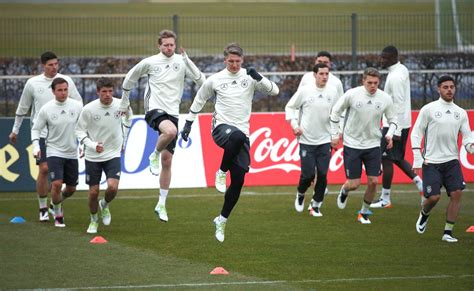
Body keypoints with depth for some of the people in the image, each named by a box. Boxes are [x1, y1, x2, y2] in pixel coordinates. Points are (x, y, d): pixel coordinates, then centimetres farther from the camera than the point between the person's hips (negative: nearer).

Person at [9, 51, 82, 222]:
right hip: (41, 133, -1)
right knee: (44, 169, -9)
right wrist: (15, 130, 17)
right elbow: (22, 108, 12)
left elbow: (78, 104, 10)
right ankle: (43, 208, 2)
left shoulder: (66, 81, 2)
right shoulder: (32, 83, 1)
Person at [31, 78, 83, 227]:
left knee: (71, 188, 11)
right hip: (54, 152, -3)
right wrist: (36, 146, -12)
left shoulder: (77, 106, -6)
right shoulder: (46, 109, -10)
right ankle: (58, 215, 2)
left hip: (72, 153, 3)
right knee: (57, 183, -19)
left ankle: (58, 201, 45)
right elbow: (36, 129, 1)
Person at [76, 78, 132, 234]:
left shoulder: (120, 105, -10)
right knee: (93, 192, 3)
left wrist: (122, 139, 14)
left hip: (113, 154, 1)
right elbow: (79, 130, -5)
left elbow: (128, 116, 15)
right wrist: (92, 145, -21)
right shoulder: (89, 109, -16)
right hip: (93, 157, -1)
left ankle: (104, 205, 16)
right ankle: (94, 220, 29)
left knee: (112, 187, -18)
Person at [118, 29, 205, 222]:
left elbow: (201, 81, -8)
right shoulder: (150, 62, 0)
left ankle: (161, 204, 14)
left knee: (167, 161, 4)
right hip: (154, 110, -3)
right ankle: (154, 156, -8)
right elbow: (129, 79, 15)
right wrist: (124, 102, 20)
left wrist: (187, 60, -15)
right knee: (170, 131, -38)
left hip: (172, 113, 3)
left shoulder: (181, 61, 3)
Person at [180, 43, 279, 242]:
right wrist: (188, 123, 17)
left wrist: (259, 78, -17)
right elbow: (199, 101, 18)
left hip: (242, 134, 3)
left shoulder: (249, 77, 4)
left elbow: (274, 91, -2)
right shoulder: (215, 80, 4)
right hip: (222, 127, -2)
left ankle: (222, 220, 17)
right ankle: (221, 172, -18)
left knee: (238, 181, 0)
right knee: (237, 136, -41)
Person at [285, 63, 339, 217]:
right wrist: (294, 126, -6)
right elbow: (290, 107, 4)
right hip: (306, 140, -2)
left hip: (325, 140, 2)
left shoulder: (332, 92, 1)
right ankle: (300, 194, 28)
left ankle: (316, 205, 14)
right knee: (308, 174, -4)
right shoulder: (305, 91, -7)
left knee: (322, 175, -3)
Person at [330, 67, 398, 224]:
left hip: (373, 145, 2)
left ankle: (364, 212, 18)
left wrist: (390, 134, -10)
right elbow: (335, 111, 1)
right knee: (354, 184, -3)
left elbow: (393, 119, 9)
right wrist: (335, 135, 1)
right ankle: (344, 191, 35)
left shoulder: (385, 98, -7)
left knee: (373, 181, -5)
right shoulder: (352, 94, -13)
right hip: (352, 145, -2)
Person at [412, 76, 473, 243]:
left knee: (456, 193, -12)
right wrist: (417, 160, -7)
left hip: (451, 160, 3)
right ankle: (424, 215, 25)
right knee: (434, 197, -11)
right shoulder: (428, 109, -2)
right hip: (431, 162, -3)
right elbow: (416, 133, -1)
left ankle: (448, 232, -2)